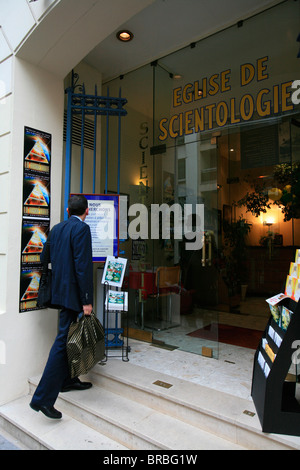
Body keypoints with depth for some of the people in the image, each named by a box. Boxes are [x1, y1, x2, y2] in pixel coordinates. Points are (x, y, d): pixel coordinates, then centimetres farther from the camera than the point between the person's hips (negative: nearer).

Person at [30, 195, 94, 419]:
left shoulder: (57, 228, 10)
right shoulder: (82, 228, -15)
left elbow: (45, 258, 16)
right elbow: (83, 266, -21)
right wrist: (87, 300, -18)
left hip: (60, 290, 9)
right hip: (73, 293, -9)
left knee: (67, 338, 20)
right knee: (63, 340, -3)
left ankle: (67, 380, 36)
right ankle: (43, 398, 2)